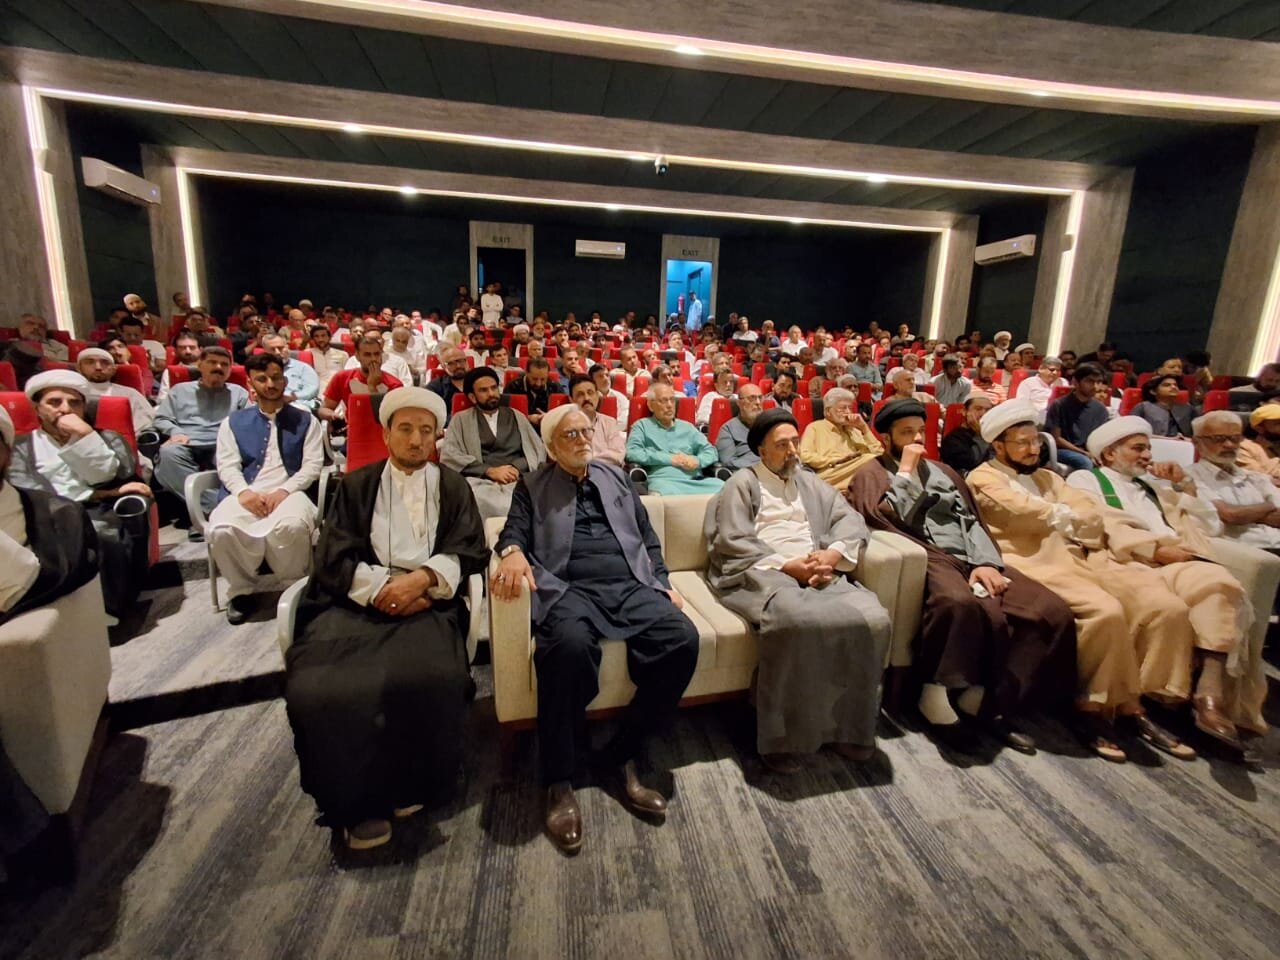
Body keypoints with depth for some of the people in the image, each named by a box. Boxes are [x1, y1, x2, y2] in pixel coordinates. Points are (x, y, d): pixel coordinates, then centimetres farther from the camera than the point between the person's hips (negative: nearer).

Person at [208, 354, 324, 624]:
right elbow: (227, 466, 8)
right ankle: (241, 588, -2)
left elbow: (312, 465, 5)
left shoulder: (306, 421, 17)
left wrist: (283, 491, -13)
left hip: (289, 492, -2)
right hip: (245, 494, 2)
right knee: (221, 530, -31)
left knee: (292, 525, -37)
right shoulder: (233, 422, 21)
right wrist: (245, 492, -14)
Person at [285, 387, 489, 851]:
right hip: (360, 598, 1)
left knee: (426, 678, -31)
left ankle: (410, 786, -7)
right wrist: (383, 587, -11)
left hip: (427, 601, -1)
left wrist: (421, 579, -12)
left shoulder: (453, 487, 18)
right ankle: (359, 798, -7)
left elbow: (469, 551, 6)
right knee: (321, 686, -27)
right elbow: (334, 556, 6)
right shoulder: (356, 485, 18)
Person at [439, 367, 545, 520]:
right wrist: (490, 471, -9)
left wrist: (516, 467, -7)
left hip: (518, 480, 1)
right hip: (481, 482, -1)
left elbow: (539, 451, 13)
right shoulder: (461, 419, 16)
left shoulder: (517, 416, 22)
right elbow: (449, 456, 2)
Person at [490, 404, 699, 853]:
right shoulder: (533, 486, 19)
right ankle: (560, 779, -17)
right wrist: (514, 554, -20)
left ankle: (622, 754, -7)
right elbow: (514, 532, 5)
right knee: (571, 644, -38)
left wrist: (662, 582, 11)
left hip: (631, 586, 4)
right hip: (568, 589, -3)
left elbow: (647, 534, 24)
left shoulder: (615, 477, 26)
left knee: (682, 639, -25)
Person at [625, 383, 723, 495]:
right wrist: (669, 459, -7)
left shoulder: (687, 427, 25)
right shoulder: (642, 425, 13)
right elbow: (632, 453, -3)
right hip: (663, 480, -4)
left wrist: (697, 460, -4)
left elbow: (710, 450, 20)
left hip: (696, 480, 5)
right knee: (666, 491, -41)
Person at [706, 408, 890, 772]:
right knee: (794, 622, -37)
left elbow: (851, 520, 13)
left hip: (819, 572, 5)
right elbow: (733, 543, -3)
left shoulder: (811, 483, 26)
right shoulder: (742, 483, 10)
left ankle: (849, 724, -5)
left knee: (872, 619, -23)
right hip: (763, 574, -5)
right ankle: (781, 737, -18)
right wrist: (786, 566, -13)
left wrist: (833, 554, -9)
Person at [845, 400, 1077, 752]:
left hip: (971, 558, 7)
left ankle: (990, 699, -9)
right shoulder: (871, 476, 10)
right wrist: (906, 472, -2)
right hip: (927, 559, -6)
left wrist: (985, 562, -2)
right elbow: (890, 519, -8)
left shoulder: (943, 471, 27)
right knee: (959, 602, -40)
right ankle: (938, 694, -22)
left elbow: (972, 520, 16)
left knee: (1052, 612, -16)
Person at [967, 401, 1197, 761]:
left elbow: (1092, 516, 14)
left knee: (1154, 611, -11)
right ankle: (1092, 707, -12)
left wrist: (1055, 518, -5)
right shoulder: (984, 478, 4)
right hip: (1033, 564, -7)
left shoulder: (1047, 478, 26)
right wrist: (1068, 516, 6)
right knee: (1105, 611, -29)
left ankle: (1133, 703, -1)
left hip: (1073, 559, 8)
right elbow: (1023, 511, -12)